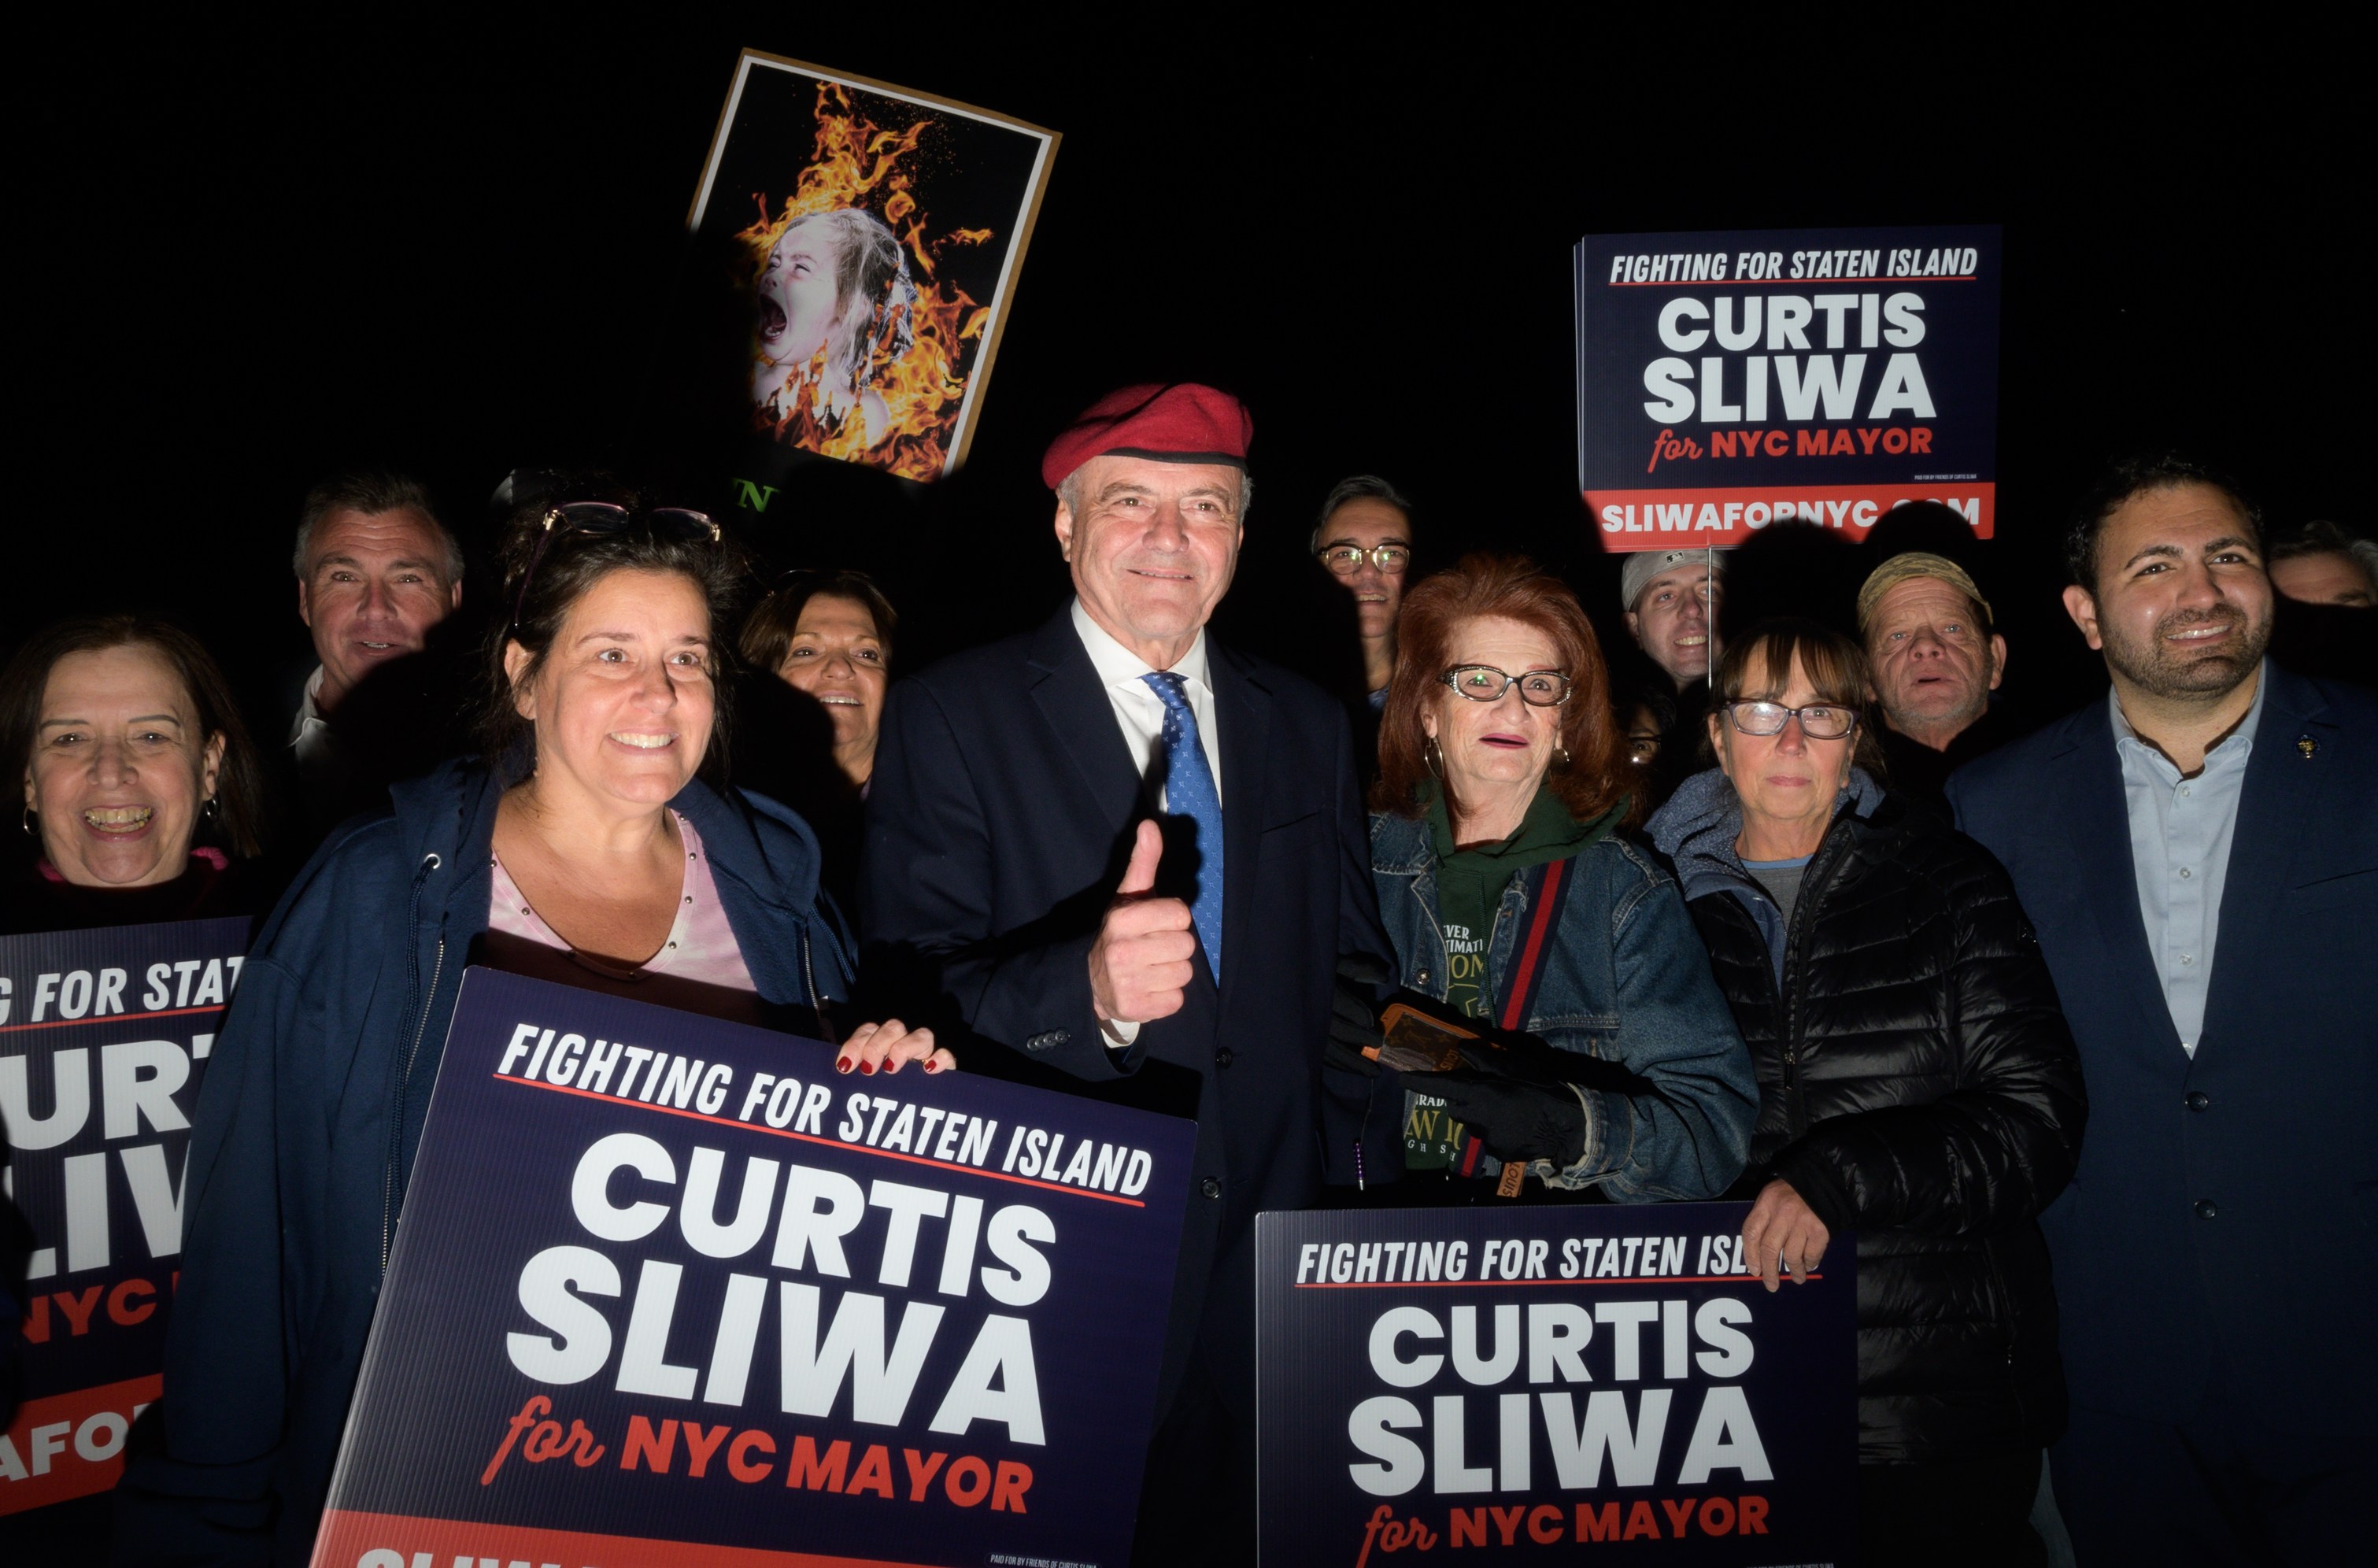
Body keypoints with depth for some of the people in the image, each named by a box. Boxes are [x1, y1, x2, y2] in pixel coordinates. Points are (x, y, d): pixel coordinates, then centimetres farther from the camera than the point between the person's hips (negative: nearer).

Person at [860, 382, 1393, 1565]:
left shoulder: (1307, 727, 9)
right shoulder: (949, 719, -5)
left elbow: (1351, 978, 14)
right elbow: (907, 989, -14)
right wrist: (1088, 986, -33)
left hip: (1264, 1276, 4)